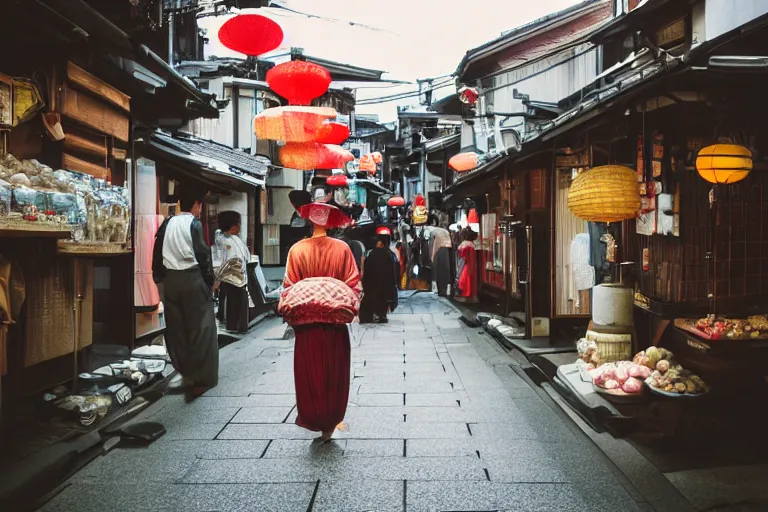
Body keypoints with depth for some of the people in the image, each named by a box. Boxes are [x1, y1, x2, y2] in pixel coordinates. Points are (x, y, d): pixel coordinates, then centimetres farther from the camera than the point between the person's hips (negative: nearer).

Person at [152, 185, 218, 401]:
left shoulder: (167, 223, 8)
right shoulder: (194, 224, -8)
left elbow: (157, 252, 10)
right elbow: (203, 254, -10)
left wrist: (159, 277, 18)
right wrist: (210, 280, 1)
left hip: (171, 280, 6)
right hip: (193, 279, -6)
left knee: (176, 328, 12)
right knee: (200, 328, 0)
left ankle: (185, 372, 20)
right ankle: (201, 377, -1)